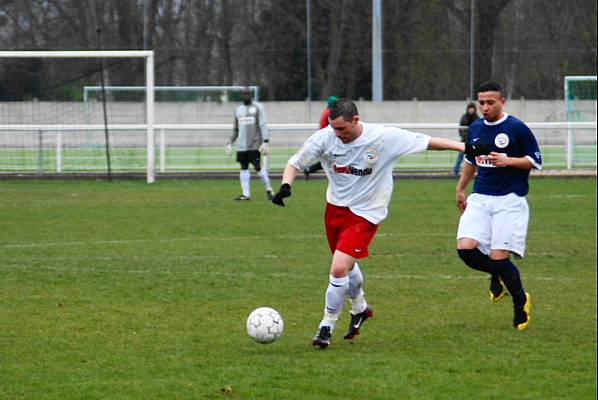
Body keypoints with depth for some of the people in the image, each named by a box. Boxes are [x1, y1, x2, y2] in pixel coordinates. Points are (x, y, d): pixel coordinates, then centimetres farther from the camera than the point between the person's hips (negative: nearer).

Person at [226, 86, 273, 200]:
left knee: (258, 167, -8)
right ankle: (245, 194, 4)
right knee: (244, 168, 3)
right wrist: (229, 143, 15)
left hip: (254, 144, -6)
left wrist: (265, 142, -17)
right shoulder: (238, 110, 15)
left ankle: (268, 189, 7)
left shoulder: (257, 107, -2)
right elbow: (235, 130, 22)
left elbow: (263, 126, -8)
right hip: (242, 146, 6)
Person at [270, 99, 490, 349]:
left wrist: (465, 148, -9)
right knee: (346, 265, 22)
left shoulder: (385, 137, -19)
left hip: (365, 214, -4)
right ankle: (360, 308, 51)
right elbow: (295, 163, -3)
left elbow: (425, 142, -9)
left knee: (339, 268, -17)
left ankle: (327, 325, 0)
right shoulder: (325, 138, -13)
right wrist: (286, 186, -23)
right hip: (335, 208, 4)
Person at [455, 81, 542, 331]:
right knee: (465, 249, -13)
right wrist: (460, 189, 31)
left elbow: (536, 161, -4)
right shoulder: (475, 129, 11)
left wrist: (508, 161, -17)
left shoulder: (517, 128, -7)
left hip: (509, 200, -5)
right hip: (480, 198, 5)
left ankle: (521, 301, 15)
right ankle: (497, 275, 18)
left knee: (498, 257, -11)